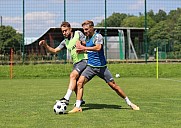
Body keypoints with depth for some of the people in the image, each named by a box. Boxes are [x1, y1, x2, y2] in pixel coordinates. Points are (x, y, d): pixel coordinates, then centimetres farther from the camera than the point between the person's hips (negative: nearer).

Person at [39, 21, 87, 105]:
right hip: (76, 63, 8)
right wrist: (45, 45, 1)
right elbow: (54, 51, 14)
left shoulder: (78, 34, -1)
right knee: (75, 83, 9)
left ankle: (66, 98, -35)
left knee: (73, 75, -26)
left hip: (83, 60, -7)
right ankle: (80, 100, 30)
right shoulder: (65, 42, 15)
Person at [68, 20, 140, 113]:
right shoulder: (87, 38, 11)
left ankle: (129, 103, 19)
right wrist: (81, 50, 10)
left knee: (114, 86, 1)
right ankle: (78, 107, -13)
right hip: (90, 66, 5)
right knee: (80, 82, -16)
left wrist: (84, 48, -32)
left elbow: (98, 48, -32)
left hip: (101, 66, -5)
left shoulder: (98, 36, -12)